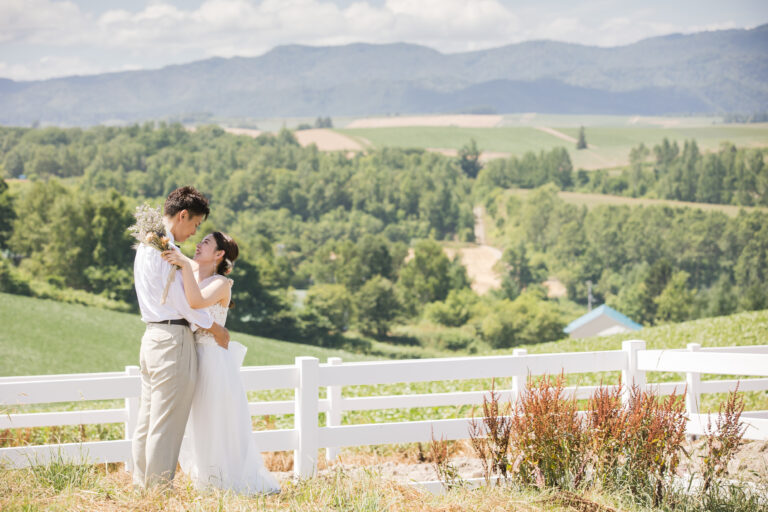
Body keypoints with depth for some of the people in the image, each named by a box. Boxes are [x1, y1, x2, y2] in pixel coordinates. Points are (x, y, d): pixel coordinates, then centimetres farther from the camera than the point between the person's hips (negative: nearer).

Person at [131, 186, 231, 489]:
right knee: (167, 423, -6)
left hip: (152, 337, 10)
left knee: (148, 419, 11)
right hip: (172, 338, -10)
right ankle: (160, 488, -3)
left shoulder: (146, 244, 18)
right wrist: (214, 327, -4)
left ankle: (142, 485, 15)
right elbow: (180, 298, -15)